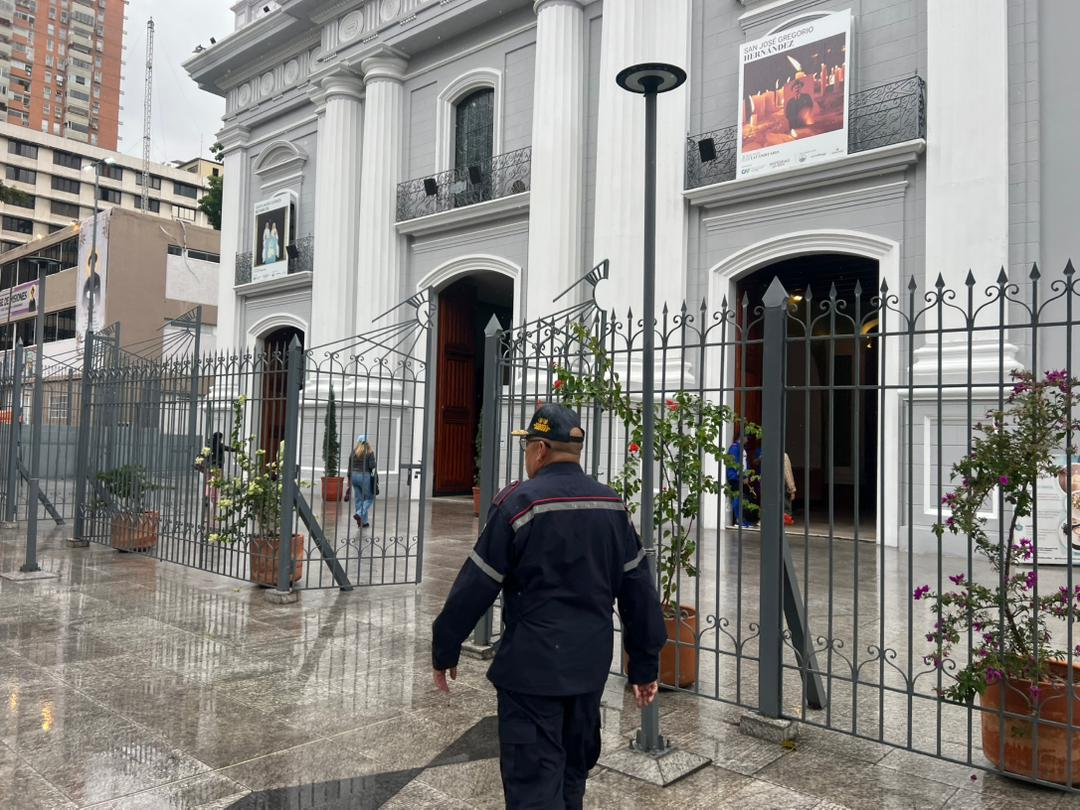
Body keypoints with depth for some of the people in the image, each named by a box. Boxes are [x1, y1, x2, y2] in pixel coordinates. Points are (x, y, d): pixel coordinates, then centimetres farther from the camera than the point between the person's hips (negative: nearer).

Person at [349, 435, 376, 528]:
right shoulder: (369, 451, -7)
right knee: (369, 498, 7)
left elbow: (350, 467, 8)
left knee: (358, 499, 9)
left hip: (354, 475, 5)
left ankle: (363, 522, 11)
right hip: (365, 476, -5)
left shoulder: (353, 452, 6)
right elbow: (372, 465, -14)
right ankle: (359, 514, -12)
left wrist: (349, 479, 14)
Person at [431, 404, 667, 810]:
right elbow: (638, 590, 5)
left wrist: (444, 650, 2)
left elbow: (476, 586, -10)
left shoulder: (518, 501, -13)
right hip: (591, 664, 6)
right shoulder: (612, 505, 3)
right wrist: (645, 664, 13)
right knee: (572, 771, 23)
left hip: (532, 666, -6)